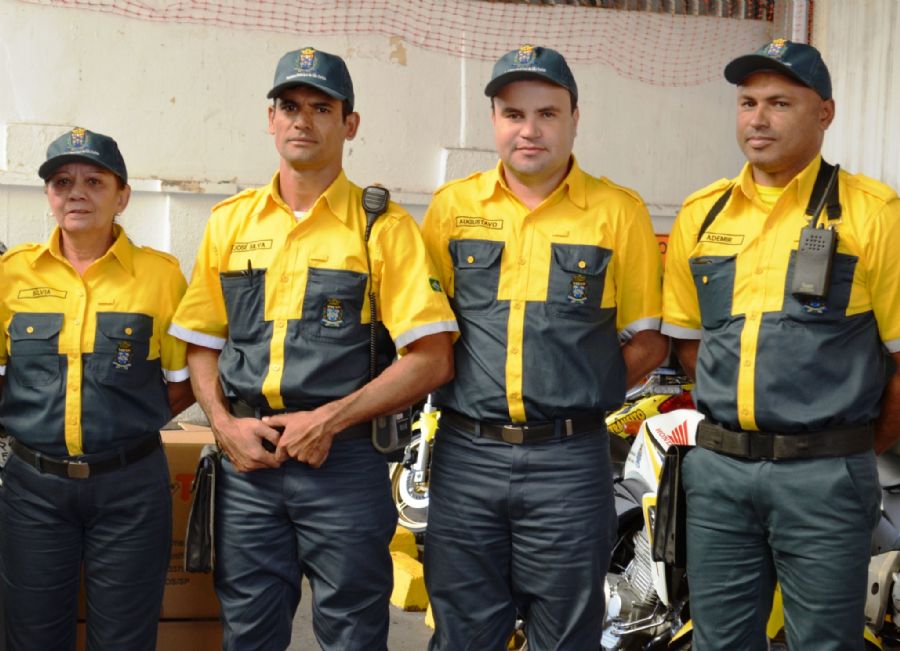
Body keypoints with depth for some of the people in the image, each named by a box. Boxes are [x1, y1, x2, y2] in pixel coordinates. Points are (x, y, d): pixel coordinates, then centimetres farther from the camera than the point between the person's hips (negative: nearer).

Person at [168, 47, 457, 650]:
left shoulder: (384, 226, -3)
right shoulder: (230, 221, 10)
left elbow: (432, 360, -9)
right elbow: (201, 344, 14)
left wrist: (330, 420, -14)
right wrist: (225, 424, -3)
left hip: (344, 459, -3)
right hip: (246, 462, 4)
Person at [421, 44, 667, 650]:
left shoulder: (619, 212, 0)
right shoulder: (451, 206, 6)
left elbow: (648, 340, 3)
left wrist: (580, 397, -3)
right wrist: (468, 396, 0)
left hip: (569, 463, -1)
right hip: (465, 457, 2)